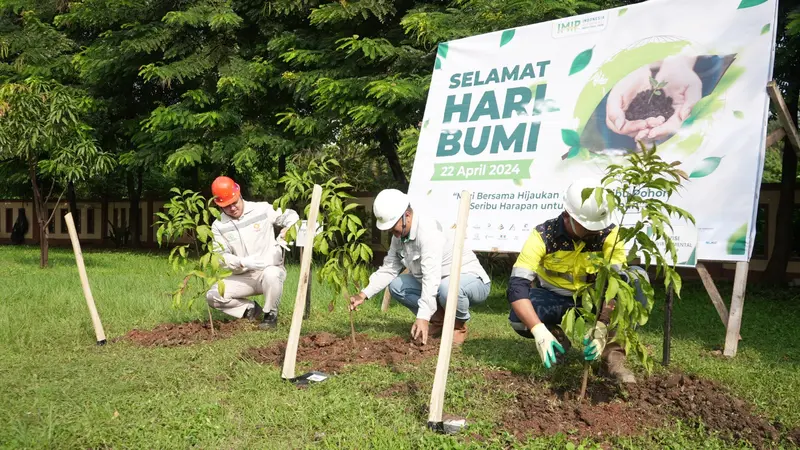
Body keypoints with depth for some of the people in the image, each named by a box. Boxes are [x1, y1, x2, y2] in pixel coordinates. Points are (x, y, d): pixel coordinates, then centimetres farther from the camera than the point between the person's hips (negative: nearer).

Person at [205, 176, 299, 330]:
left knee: (271, 275, -39)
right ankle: (250, 308, 8)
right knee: (213, 296, -16)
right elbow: (221, 256, -9)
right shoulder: (218, 226, -2)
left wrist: (286, 230, -24)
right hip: (243, 277, 3)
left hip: (270, 269, -3)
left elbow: (291, 216, -1)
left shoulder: (262, 209, -7)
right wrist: (243, 262, -28)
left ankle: (270, 314, -11)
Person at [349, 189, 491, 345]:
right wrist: (363, 294, -11)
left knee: (447, 287, -40)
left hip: (472, 280, -8)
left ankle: (459, 325, -8)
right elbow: (388, 269, 2)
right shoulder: (399, 235, -1)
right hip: (438, 285, 8)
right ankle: (439, 319, 6)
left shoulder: (428, 231, -29)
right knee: (396, 285, -5)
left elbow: (432, 277, -37)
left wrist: (423, 317, -43)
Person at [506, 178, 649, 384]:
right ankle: (559, 337, 1)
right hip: (555, 300, -1)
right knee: (519, 318, -33)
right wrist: (540, 331, -45)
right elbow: (517, 286, -32)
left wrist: (601, 326, -45)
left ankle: (613, 354, -24)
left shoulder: (609, 234, -20)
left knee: (636, 277, -27)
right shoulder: (543, 235, -24)